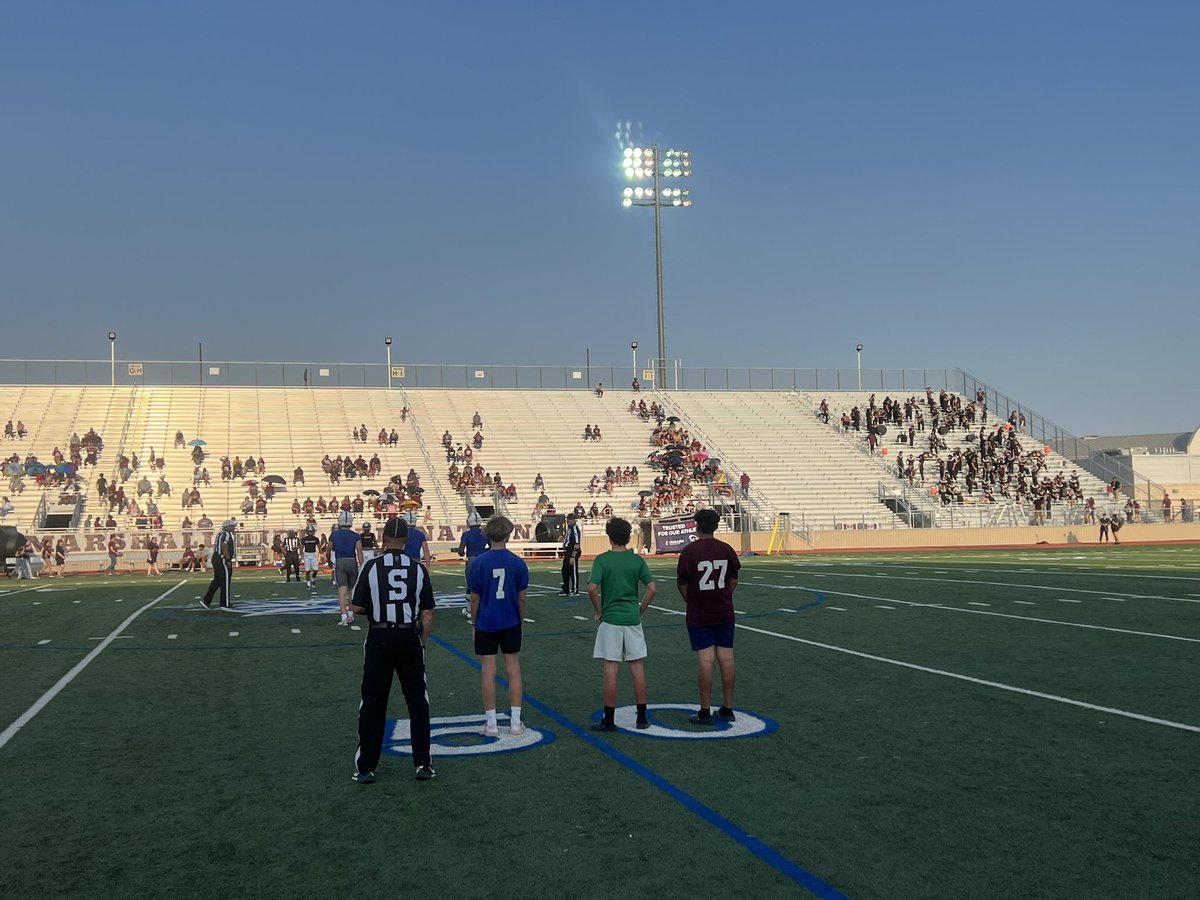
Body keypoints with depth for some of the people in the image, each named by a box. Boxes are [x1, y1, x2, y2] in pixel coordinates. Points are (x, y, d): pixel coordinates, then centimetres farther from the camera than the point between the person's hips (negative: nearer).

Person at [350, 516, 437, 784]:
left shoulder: (371, 567, -7)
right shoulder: (418, 568, -2)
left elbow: (356, 607, -4)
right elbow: (427, 613, -1)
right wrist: (421, 642, 10)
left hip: (379, 639, -1)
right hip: (409, 639, 1)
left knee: (373, 704, 9)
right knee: (417, 702, 12)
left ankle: (366, 768, 14)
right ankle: (422, 764, 14)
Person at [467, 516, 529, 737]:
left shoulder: (478, 563, -10)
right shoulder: (518, 563, -6)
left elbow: (475, 598, -5)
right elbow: (521, 597, 0)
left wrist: (474, 623, 7)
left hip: (486, 623, -1)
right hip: (511, 623, 1)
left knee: (489, 672, 4)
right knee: (513, 670, 9)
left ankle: (491, 724, 9)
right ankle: (515, 722, 13)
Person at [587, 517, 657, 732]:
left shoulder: (602, 560, -6)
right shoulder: (637, 560, 2)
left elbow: (592, 588, -16)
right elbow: (653, 588, -2)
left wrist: (599, 611, -1)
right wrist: (640, 610, 9)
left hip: (610, 619, -3)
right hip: (632, 619, 3)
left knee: (610, 668, 1)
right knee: (637, 667, 9)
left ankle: (609, 720, 6)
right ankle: (642, 718, 14)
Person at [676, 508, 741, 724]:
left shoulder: (690, 551, -10)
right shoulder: (726, 549, 2)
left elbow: (682, 583, -6)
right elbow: (733, 579, 9)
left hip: (699, 615, -4)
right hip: (725, 613, 4)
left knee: (705, 659, -4)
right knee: (726, 657, 6)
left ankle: (705, 711, 0)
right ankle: (728, 709, 13)